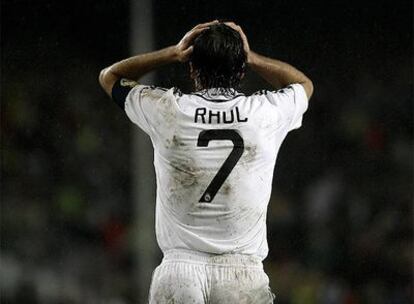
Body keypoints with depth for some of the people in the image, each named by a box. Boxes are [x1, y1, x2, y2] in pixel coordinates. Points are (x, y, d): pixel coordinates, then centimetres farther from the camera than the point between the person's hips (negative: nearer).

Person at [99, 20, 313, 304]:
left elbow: (110, 76, 21)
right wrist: (249, 56, 20)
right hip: (243, 274, 0)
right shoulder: (266, 113, 1)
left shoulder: (167, 109, 0)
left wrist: (173, 53, 14)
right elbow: (303, 84, 27)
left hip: (179, 269, 0)